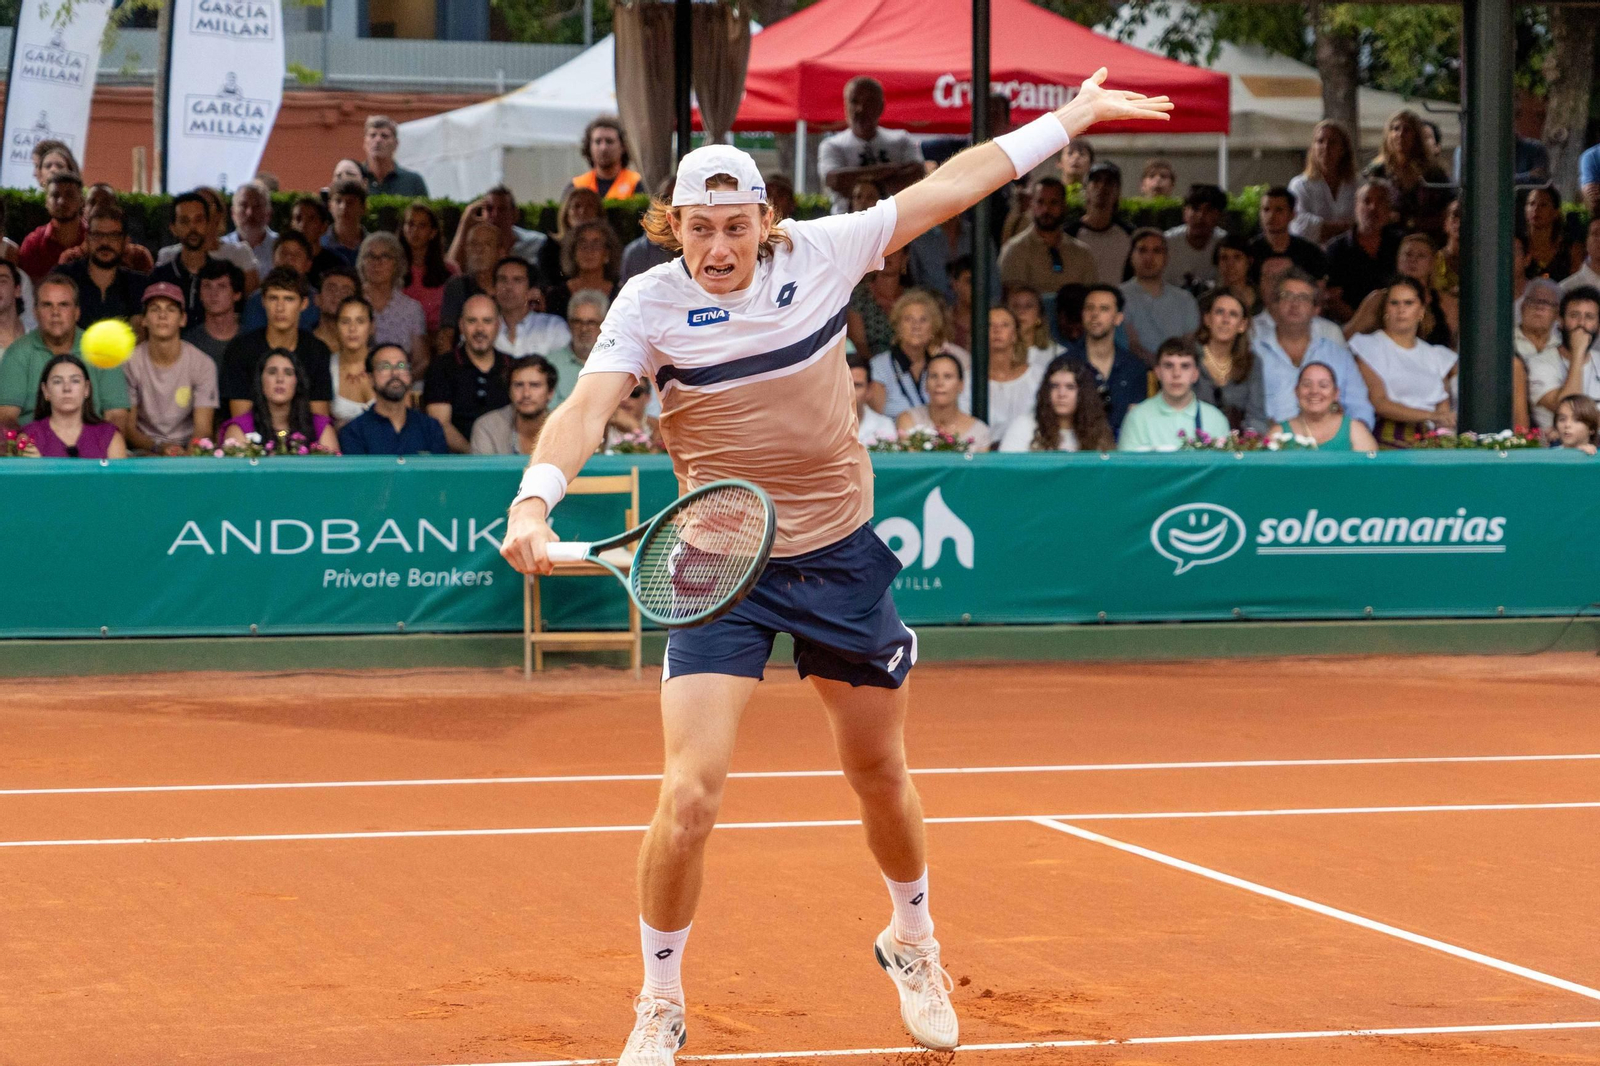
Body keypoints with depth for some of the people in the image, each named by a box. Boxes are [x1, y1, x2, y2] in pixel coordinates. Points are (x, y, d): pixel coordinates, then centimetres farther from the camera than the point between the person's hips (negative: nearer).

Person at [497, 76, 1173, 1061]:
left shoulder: (820, 252, -7)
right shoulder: (651, 304, -13)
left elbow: (952, 184, 2)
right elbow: (588, 409, -26)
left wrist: (1076, 116, 7)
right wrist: (535, 501, -45)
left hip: (842, 556, 3)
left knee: (881, 774, 17)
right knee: (690, 793, -14)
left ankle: (914, 945, 46)